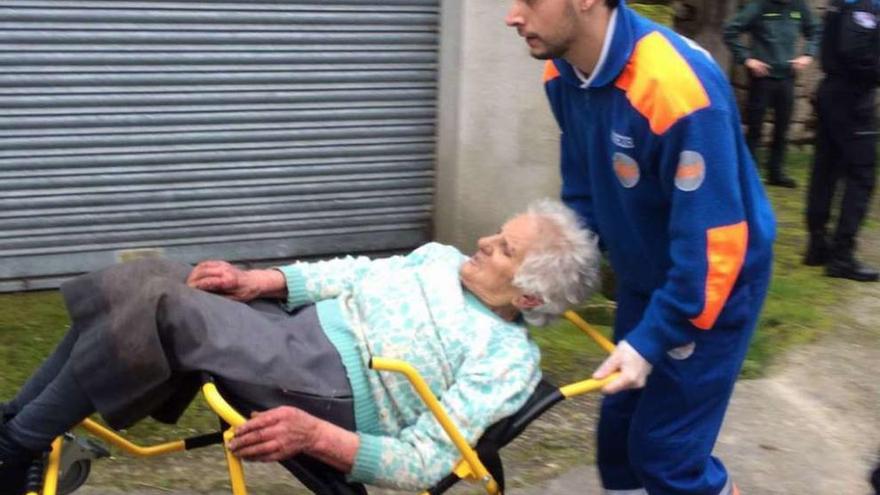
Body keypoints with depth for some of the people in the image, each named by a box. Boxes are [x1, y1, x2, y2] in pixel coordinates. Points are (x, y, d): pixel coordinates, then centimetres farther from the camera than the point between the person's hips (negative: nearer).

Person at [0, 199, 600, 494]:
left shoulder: (509, 357, -8)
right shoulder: (444, 260, 17)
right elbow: (354, 273, 16)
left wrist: (314, 437, -29)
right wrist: (258, 281, -1)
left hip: (322, 385, -8)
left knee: (158, 308, -24)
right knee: (139, 282, -7)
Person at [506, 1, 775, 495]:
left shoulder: (679, 88, -34)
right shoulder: (564, 73, -9)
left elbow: (713, 241, -30)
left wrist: (651, 340, -29)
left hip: (710, 284, -7)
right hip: (642, 278, 7)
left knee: (667, 451, -1)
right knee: (619, 432, 15)